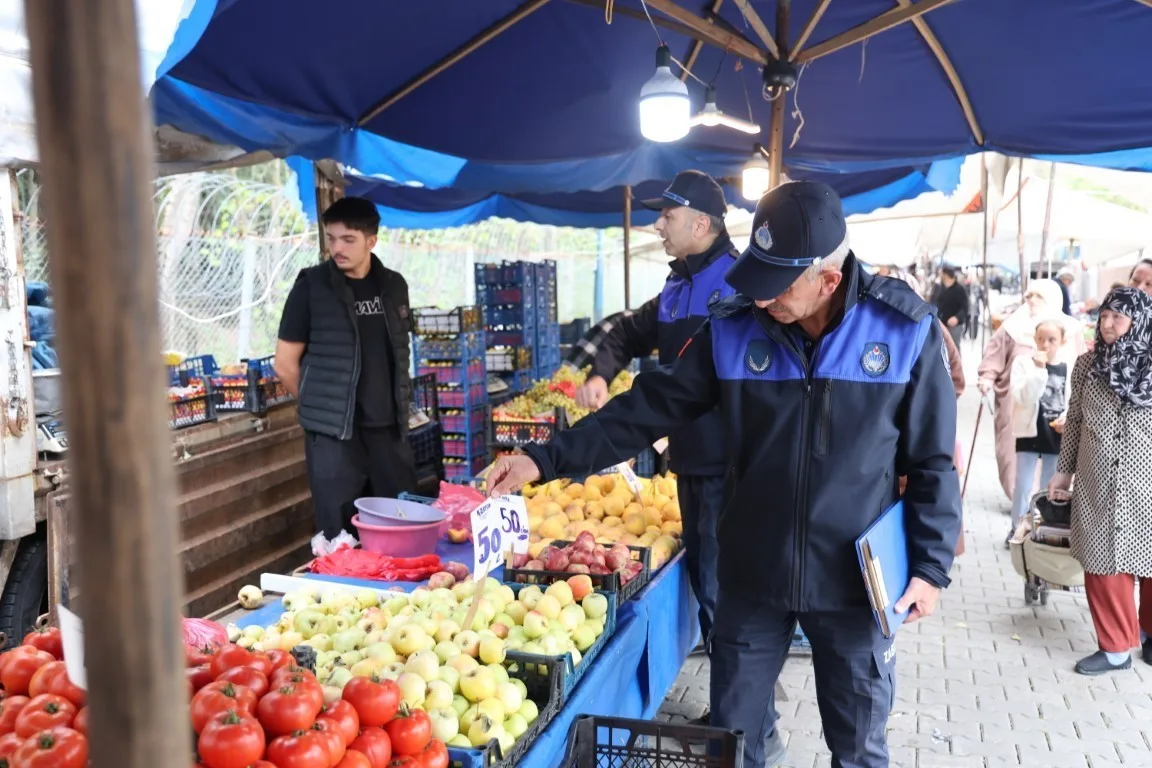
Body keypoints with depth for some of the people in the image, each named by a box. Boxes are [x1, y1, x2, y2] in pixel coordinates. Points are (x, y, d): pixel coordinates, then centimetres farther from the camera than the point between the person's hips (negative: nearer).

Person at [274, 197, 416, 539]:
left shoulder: (394, 286, 6)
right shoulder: (311, 287, -6)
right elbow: (285, 365, -2)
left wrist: (393, 404, 14)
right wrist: (323, 407, 5)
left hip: (389, 428, 4)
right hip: (334, 433, -4)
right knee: (339, 536, 3)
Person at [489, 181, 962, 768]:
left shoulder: (905, 332, -11)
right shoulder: (732, 331, -8)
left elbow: (932, 463, -3)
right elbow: (648, 409, -6)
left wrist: (929, 565, -5)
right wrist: (546, 459, -12)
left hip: (854, 581, -1)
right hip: (752, 576, 1)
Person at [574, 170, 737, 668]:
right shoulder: (678, 288, 14)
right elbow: (629, 335, 22)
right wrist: (600, 375, 4)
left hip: (728, 463, -9)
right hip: (691, 459, 9)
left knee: (720, 590, -2)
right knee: (701, 575, 18)